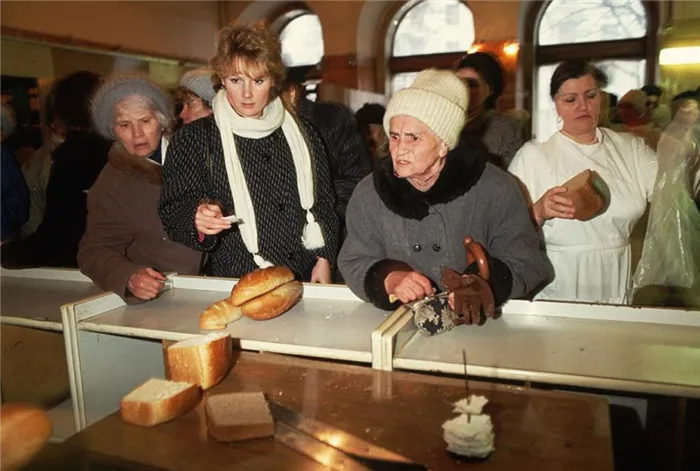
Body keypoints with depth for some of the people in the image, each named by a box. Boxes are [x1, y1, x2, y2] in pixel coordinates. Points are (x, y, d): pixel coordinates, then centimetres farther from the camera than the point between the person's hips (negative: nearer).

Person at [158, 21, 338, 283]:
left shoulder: (300, 133, 8)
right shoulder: (195, 138, 0)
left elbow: (323, 202, 13)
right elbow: (174, 212, -1)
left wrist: (324, 259, 6)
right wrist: (198, 221, -22)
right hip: (234, 281, -2)